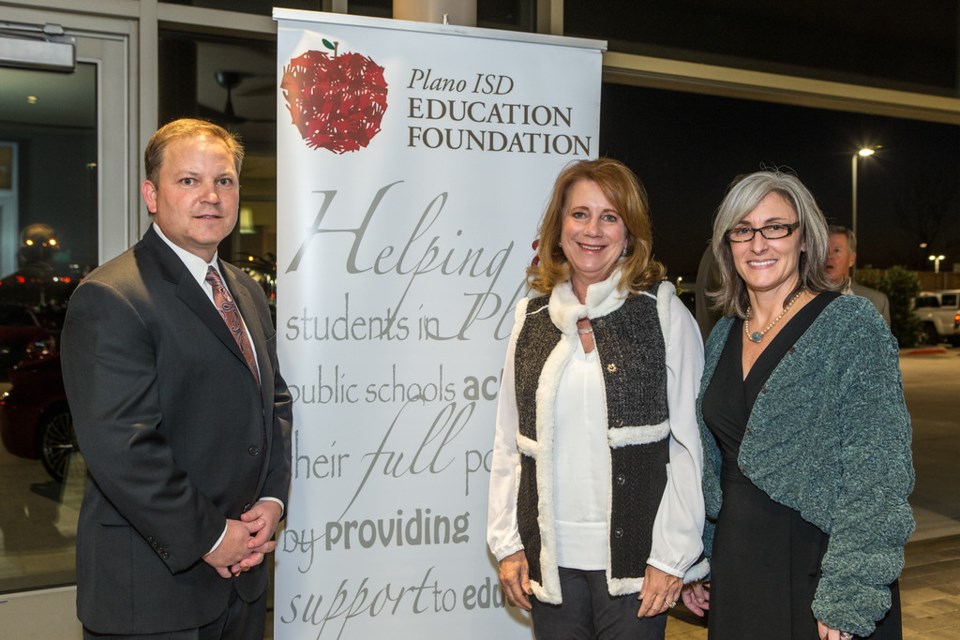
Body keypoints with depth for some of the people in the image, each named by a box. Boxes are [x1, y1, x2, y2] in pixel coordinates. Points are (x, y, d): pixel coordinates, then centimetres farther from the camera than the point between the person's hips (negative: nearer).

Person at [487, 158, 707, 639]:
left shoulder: (664, 314, -3)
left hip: (632, 559, -3)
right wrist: (507, 543, 5)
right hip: (549, 557, 3)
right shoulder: (531, 317, 6)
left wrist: (672, 557, -8)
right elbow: (509, 441, 8)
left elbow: (688, 445, -5)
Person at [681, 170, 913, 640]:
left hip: (815, 565, -5)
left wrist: (847, 600, -19)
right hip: (735, 563, 5)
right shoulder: (724, 336, 7)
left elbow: (875, 473, -15)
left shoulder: (852, 326, -11)